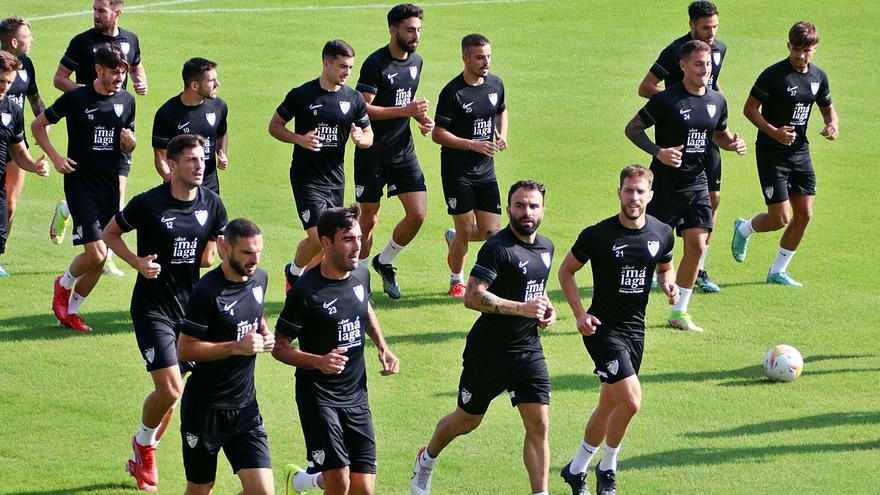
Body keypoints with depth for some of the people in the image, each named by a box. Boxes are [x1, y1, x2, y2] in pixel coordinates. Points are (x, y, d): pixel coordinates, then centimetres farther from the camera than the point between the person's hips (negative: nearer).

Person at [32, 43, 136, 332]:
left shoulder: (126, 101, 5)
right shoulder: (76, 99, -9)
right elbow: (38, 125, 3)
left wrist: (129, 143, -7)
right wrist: (55, 157, -7)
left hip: (110, 186, 5)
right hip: (81, 184, -5)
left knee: (99, 259, 4)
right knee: (95, 253, -15)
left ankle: (70, 311, 21)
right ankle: (64, 284, 15)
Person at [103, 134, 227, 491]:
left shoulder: (211, 204, 0)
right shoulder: (148, 204, -13)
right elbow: (110, 233, 0)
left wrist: (212, 254, -7)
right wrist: (138, 263, -14)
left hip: (191, 306, 5)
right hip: (153, 309, -5)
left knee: (169, 389, 11)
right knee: (170, 390, -14)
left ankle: (143, 454, 33)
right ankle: (143, 444, 14)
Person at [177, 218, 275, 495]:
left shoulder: (259, 278, 3)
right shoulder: (207, 291, -18)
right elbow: (185, 348, -18)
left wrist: (265, 334, 2)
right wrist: (237, 347, -25)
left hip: (245, 407, 5)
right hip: (205, 407, -5)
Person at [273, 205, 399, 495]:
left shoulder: (361, 275, 2)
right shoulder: (305, 291, -17)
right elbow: (279, 348, -11)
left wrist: (383, 348, 13)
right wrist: (319, 361, -26)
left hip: (356, 395, 6)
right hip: (318, 395, -6)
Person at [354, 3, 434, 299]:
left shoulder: (416, 61, 8)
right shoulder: (376, 64, -15)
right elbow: (363, 109, -18)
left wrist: (422, 118, 3)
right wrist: (406, 111, -23)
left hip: (403, 150, 6)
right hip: (372, 153, -6)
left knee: (418, 214, -4)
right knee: (369, 219, 3)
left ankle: (385, 262, 19)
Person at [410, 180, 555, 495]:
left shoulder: (546, 247, 8)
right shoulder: (498, 248, -18)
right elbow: (472, 297, -28)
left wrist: (547, 308, 6)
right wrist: (521, 308, -30)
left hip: (529, 349, 6)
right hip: (488, 350, -6)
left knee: (539, 426, -5)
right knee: (466, 421, 13)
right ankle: (426, 462, 40)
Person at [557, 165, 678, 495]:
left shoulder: (662, 233, 0)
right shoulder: (597, 235, -13)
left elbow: (665, 268, 19)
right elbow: (566, 271, 0)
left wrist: (669, 283, -5)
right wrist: (579, 313, -11)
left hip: (635, 328, 6)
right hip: (604, 328, -6)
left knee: (610, 405, 14)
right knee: (631, 401, -17)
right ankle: (607, 468, 4)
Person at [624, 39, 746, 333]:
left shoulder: (717, 101, 5)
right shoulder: (666, 100, -14)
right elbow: (632, 129, -8)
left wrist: (733, 143, 0)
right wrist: (658, 151, -22)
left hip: (697, 184, 5)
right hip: (665, 184, -5)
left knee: (697, 245, -2)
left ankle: (679, 312, 9)